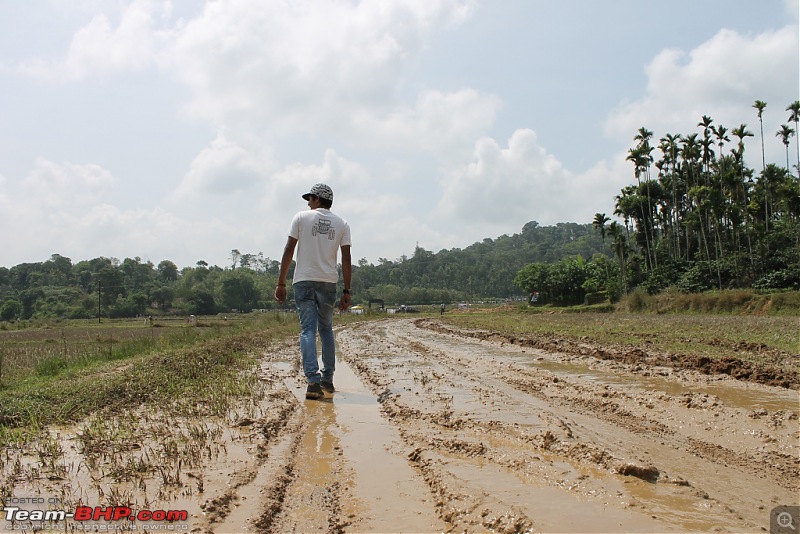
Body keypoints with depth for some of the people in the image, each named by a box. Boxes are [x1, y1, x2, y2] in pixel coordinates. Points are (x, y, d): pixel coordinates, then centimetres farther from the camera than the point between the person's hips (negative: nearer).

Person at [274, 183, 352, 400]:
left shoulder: (302, 217, 3)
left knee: (308, 330, -4)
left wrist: (281, 283, 1)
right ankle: (327, 380, 19)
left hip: (304, 281, -2)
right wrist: (347, 291, 4)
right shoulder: (342, 224, 8)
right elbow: (346, 258, 2)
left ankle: (313, 380, -17)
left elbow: (289, 250, -2)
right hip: (328, 282, 2)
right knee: (326, 329, 16)